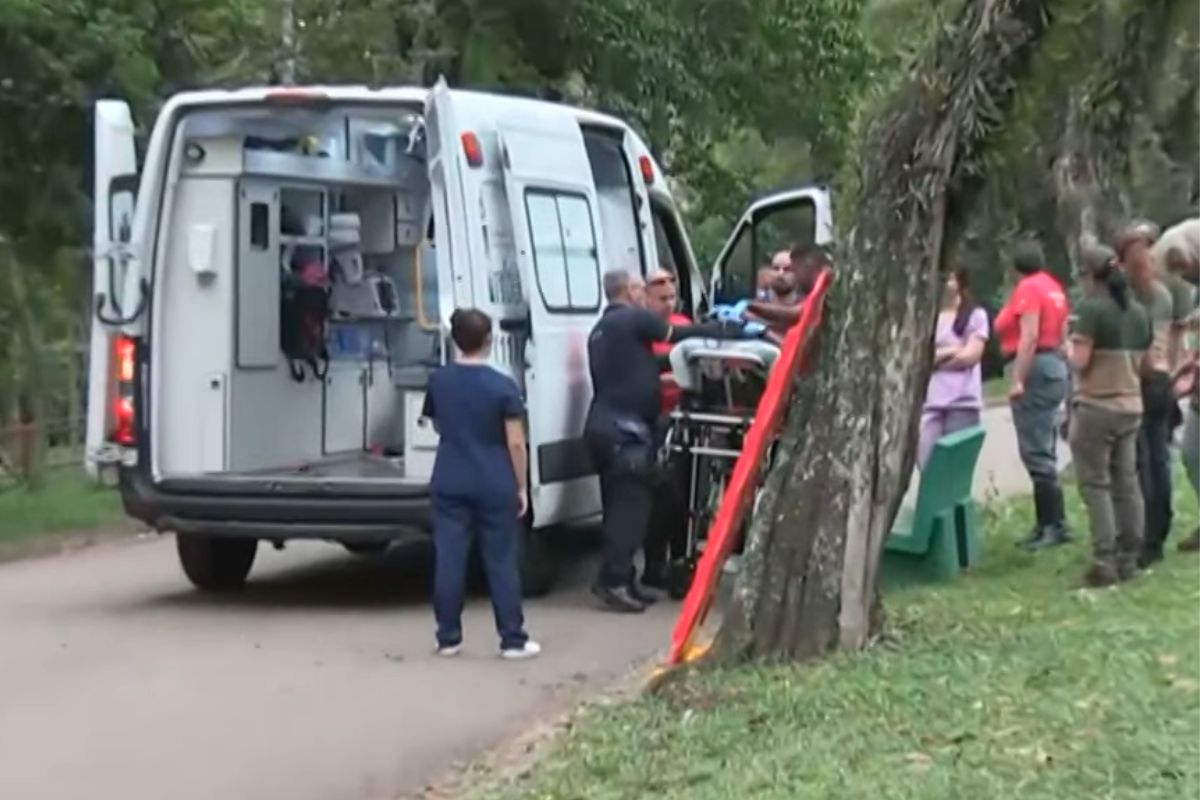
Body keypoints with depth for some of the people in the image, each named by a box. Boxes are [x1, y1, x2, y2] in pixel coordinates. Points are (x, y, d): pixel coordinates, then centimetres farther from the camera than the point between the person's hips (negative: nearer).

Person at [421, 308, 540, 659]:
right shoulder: (503, 386, -10)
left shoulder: (438, 381, 2)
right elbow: (515, 442, -9)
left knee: (448, 560, 6)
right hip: (495, 486, -3)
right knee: (501, 563, 3)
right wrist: (521, 487, 0)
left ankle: (448, 638, 11)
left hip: (449, 483, 3)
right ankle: (513, 640, 7)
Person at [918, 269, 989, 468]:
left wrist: (935, 357, 0)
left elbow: (970, 355, -6)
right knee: (926, 462, -8)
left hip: (962, 402, -2)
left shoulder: (975, 315, 3)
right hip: (930, 401, 3)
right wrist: (950, 351, -5)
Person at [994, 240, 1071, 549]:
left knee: (1036, 453, -10)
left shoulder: (1028, 289, -10)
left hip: (1035, 368, -10)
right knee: (1043, 452, 11)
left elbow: (1029, 336, -19)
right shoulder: (1053, 287, 17)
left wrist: (1017, 379, -21)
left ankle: (1055, 526, -11)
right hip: (1054, 365, 10)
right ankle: (1048, 523, 12)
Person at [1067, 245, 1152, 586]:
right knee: (1126, 483, 10)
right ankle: (1128, 559, 13)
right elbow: (1142, 364, 13)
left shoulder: (1092, 308, -14)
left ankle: (1105, 563, -5)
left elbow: (1080, 363, -16)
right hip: (1131, 407, 7)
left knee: (1096, 485, -2)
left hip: (1096, 408, -7)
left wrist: (1071, 346, 4)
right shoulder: (1139, 311, 8)